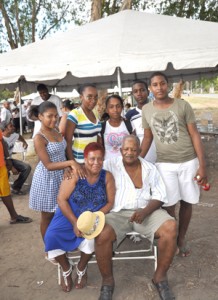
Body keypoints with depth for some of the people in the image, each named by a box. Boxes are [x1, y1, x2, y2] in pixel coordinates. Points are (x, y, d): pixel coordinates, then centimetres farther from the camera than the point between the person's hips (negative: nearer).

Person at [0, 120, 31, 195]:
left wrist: (24, 142, 4)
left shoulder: (13, 135, -1)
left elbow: (19, 136, 26)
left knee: (27, 168, -11)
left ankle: (15, 187, 2)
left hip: (9, 160, 7)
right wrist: (11, 168, -26)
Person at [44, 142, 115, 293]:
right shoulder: (74, 174, -15)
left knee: (92, 237, -29)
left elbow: (110, 203, -5)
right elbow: (61, 199, -15)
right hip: (70, 214, 0)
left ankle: (82, 268, 6)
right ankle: (66, 269, 10)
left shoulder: (107, 176, -8)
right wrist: (75, 222, -20)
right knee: (51, 236, -22)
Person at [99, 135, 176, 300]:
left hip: (146, 211, 2)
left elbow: (160, 195, 5)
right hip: (117, 213, -2)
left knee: (171, 227, -25)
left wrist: (145, 211, -12)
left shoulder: (150, 168, 10)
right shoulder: (110, 165, 5)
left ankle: (160, 276, -3)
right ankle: (108, 280, -3)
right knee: (102, 235, -32)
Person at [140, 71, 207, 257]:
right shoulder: (146, 110, 2)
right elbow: (147, 138, 10)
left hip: (189, 161, 0)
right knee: (169, 204, 4)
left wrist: (202, 165, -9)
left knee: (187, 203, 10)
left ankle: (182, 238, 30)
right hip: (165, 164, 1)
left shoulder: (183, 105, -5)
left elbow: (194, 135, -4)